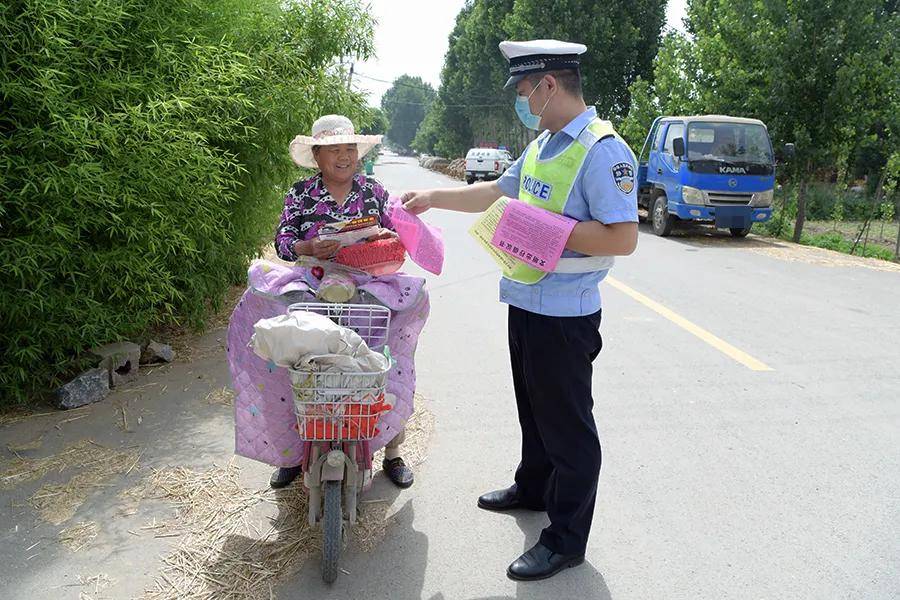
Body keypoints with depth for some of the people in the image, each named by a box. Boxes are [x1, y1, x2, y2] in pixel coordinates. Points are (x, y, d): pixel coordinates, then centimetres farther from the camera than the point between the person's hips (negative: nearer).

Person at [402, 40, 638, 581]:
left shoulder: (602, 150, -18)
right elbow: (499, 191, 23)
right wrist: (434, 198, 21)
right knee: (535, 408, 24)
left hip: (565, 313, -9)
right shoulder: (544, 145, 12)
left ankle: (567, 540, 18)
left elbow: (623, 237, -25)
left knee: (567, 423, 3)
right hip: (527, 303, 9)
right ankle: (533, 487, 45)